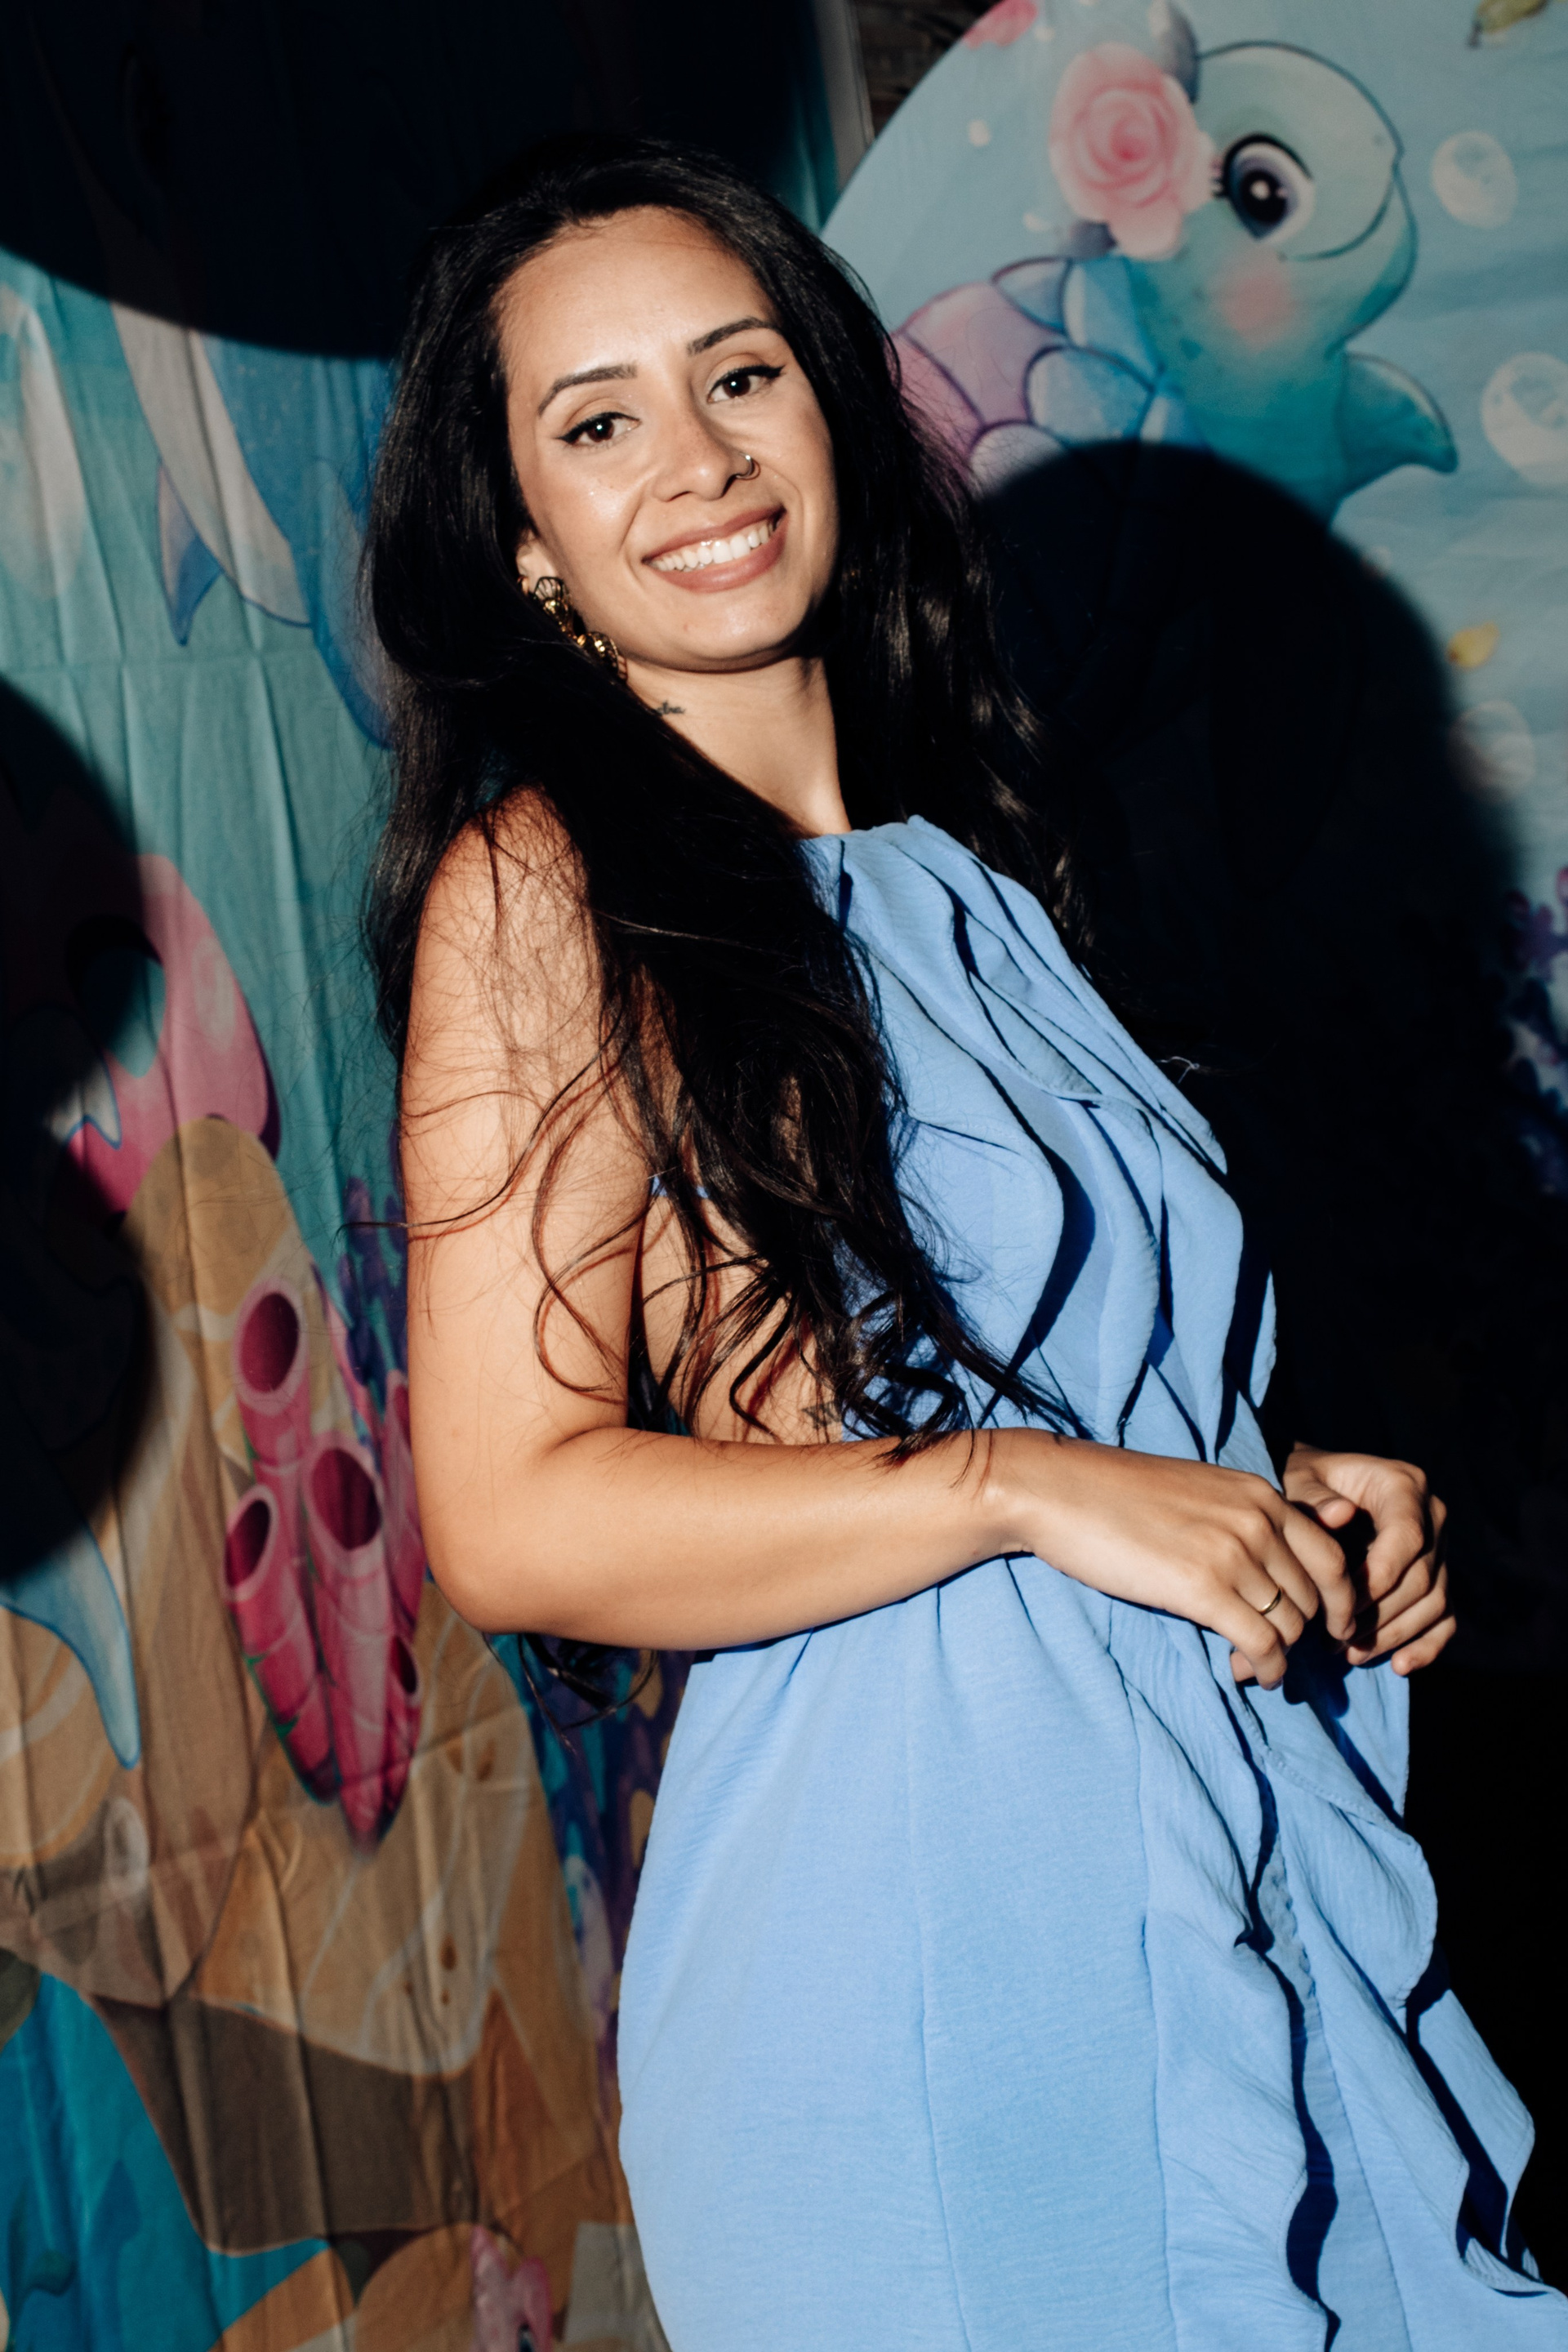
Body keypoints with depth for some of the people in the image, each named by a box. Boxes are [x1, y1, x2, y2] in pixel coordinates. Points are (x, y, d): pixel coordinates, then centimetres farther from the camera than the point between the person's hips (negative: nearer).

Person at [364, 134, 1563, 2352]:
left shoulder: (960, 874, 12)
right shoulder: (540, 890, -9)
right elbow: (518, 1519, -16)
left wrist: (1296, 1506, 3)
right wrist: (1023, 1487, -20)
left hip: (1258, 1899, 7)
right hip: (916, 1950, -7)